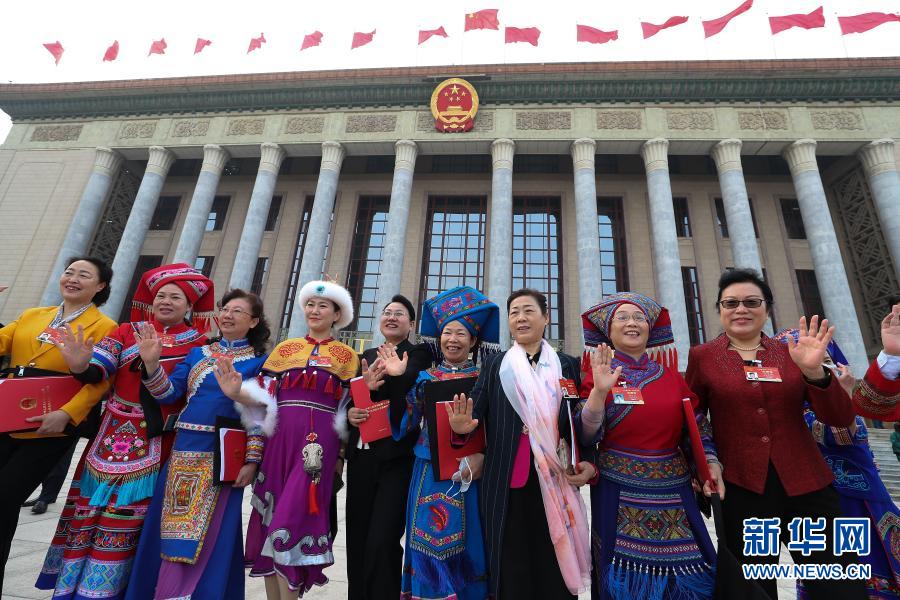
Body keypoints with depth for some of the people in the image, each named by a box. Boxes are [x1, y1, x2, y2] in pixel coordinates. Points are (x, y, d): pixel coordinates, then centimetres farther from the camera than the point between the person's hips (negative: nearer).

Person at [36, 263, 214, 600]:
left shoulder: (197, 342, -1)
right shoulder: (127, 331, 4)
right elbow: (96, 372, -7)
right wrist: (80, 365, -28)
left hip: (158, 442, -1)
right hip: (115, 434, 2)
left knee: (127, 511, 5)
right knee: (89, 505, 8)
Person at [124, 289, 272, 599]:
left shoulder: (259, 362, -3)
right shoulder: (198, 353, 11)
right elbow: (169, 394, 5)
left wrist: (251, 461, -10)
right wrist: (151, 363, -11)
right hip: (183, 451, 5)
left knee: (207, 536, 4)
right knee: (168, 530, 13)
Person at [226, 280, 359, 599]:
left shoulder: (345, 355, 8)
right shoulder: (285, 348, 14)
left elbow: (348, 409, 6)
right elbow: (266, 399, 7)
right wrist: (239, 394, -11)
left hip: (318, 442, -3)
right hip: (280, 438, 3)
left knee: (294, 519, -6)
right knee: (271, 516, 8)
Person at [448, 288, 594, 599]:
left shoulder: (568, 366, 6)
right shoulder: (494, 365, 5)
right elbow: (476, 413, -3)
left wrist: (587, 463, -8)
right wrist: (461, 426, -25)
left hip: (555, 483, 1)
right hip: (506, 483, 0)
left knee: (554, 569, 9)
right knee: (510, 567, 9)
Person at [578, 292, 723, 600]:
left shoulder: (671, 376, 7)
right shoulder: (599, 376, -4)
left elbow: (697, 424, 14)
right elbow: (588, 436, -12)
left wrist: (711, 462, -2)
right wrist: (600, 391, -25)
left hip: (674, 495, 4)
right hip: (620, 498, -3)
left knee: (688, 575, 7)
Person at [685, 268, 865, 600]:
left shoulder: (791, 352, 4)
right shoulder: (702, 356, -1)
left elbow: (840, 418, -3)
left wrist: (814, 371, -18)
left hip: (806, 485, 3)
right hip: (740, 489, -2)